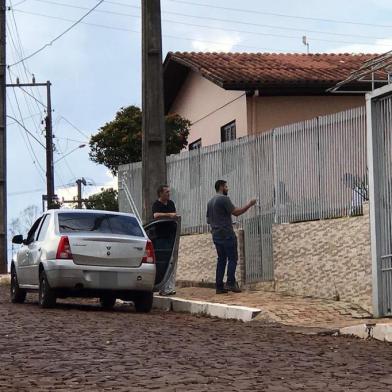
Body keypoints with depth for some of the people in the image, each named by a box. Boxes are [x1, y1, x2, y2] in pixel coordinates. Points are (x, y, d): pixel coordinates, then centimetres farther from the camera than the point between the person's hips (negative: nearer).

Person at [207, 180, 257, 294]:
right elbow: (236, 212, -16)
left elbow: (208, 220, 22)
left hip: (216, 235, 8)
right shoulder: (224, 199, -9)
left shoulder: (210, 202, 17)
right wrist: (249, 204, -8)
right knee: (232, 258, -6)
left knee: (221, 259, 8)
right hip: (226, 234, -8)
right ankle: (230, 283, -15)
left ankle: (219, 286, 3)